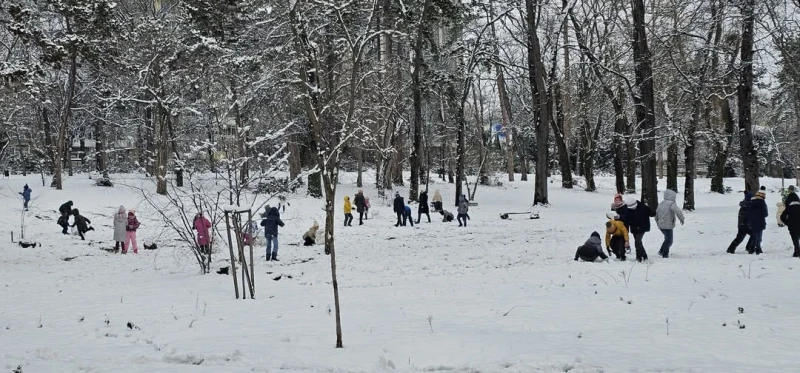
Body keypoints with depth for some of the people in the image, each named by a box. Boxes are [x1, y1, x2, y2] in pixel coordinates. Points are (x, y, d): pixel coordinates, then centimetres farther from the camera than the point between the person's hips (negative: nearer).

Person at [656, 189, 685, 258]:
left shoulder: (661, 204, 10)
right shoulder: (671, 204, -15)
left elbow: (656, 214, 18)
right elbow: (678, 211, -30)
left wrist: (658, 222, 30)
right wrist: (681, 219, -16)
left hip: (661, 225, 8)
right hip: (668, 226, -8)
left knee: (668, 238, 25)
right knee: (669, 240, 6)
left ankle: (661, 251, 23)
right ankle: (665, 254, 8)